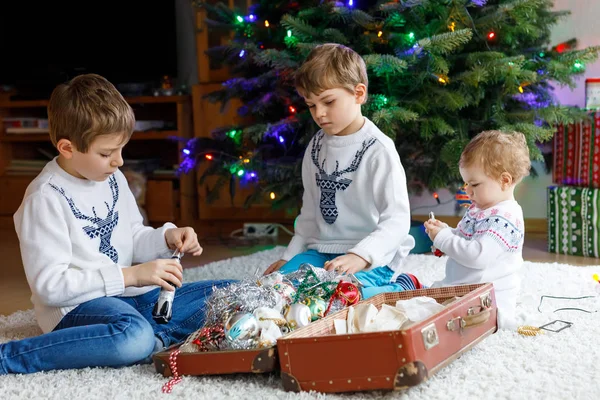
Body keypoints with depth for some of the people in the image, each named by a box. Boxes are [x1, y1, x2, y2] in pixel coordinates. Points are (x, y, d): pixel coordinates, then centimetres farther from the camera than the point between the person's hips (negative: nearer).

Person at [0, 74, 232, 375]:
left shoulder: (113, 178, 9)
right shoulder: (46, 198, -15)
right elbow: (49, 285, -20)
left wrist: (167, 237, -1)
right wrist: (131, 275, -22)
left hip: (130, 297, 8)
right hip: (75, 309, -8)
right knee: (135, 338, -42)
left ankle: (157, 338, -18)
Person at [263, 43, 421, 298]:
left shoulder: (378, 150, -13)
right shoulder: (316, 146, 9)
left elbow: (398, 219, -18)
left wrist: (360, 255, -32)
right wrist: (291, 256, 14)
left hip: (371, 258, -8)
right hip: (321, 252, 8)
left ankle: (400, 287, -1)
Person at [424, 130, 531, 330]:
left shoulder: (505, 218, -21)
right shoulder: (480, 208, 12)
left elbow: (478, 255, -31)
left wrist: (443, 238, -20)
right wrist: (445, 230, 4)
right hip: (460, 289, 11)